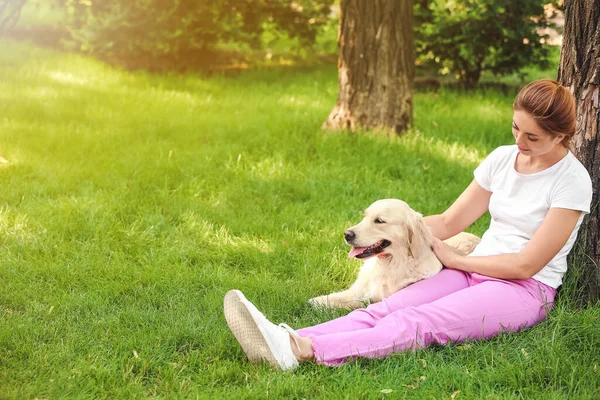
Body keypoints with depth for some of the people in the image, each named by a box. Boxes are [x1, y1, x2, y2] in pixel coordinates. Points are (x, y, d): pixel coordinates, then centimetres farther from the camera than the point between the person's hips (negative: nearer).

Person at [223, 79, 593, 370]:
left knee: (417, 323, -32)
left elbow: (525, 265, -12)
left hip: (526, 290, -6)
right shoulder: (503, 159, 11)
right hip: (473, 273, 6)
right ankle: (286, 342, -46)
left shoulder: (572, 180, -9)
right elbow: (449, 221, 14)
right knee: (385, 310, -23)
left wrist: (454, 259, -3)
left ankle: (302, 351, -55)